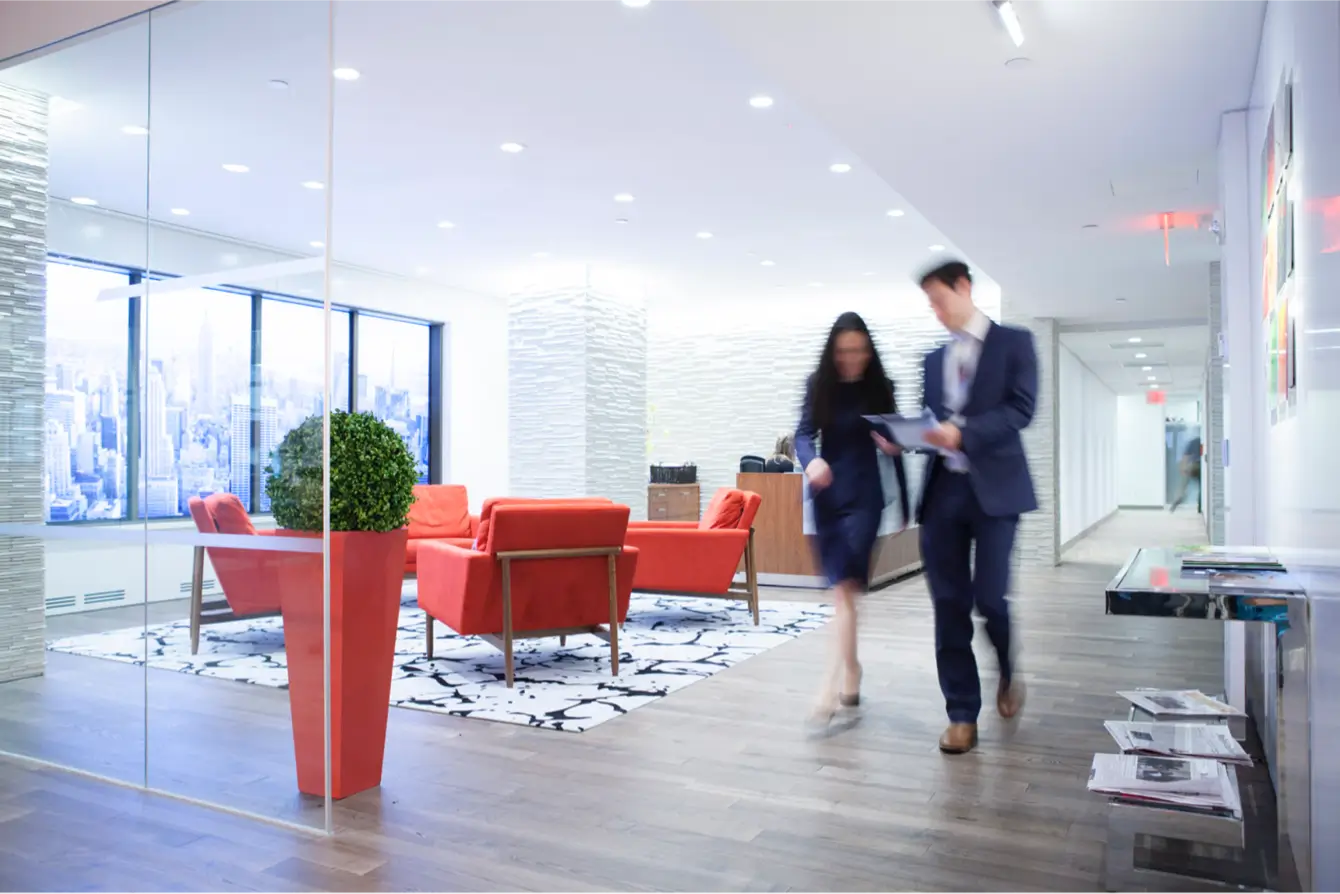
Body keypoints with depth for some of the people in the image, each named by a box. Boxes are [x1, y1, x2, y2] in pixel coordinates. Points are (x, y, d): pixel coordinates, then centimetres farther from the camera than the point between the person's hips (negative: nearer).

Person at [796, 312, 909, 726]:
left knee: (848, 585, -13)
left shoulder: (879, 388, 1)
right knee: (840, 587, 7)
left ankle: (833, 680, -17)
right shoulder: (819, 386, 3)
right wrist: (811, 460, -26)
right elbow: (804, 433, -7)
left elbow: (893, 445, 5)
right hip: (827, 494, 2)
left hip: (865, 494, -2)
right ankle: (851, 670, 22)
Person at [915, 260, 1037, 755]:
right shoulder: (933, 359, 19)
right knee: (950, 605, 2)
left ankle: (1009, 676, 26)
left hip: (993, 486, -4)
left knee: (990, 597, -7)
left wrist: (964, 432, -22)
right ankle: (962, 715, 12)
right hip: (943, 487, 4)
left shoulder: (1013, 342, 4)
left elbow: (1021, 409, -9)